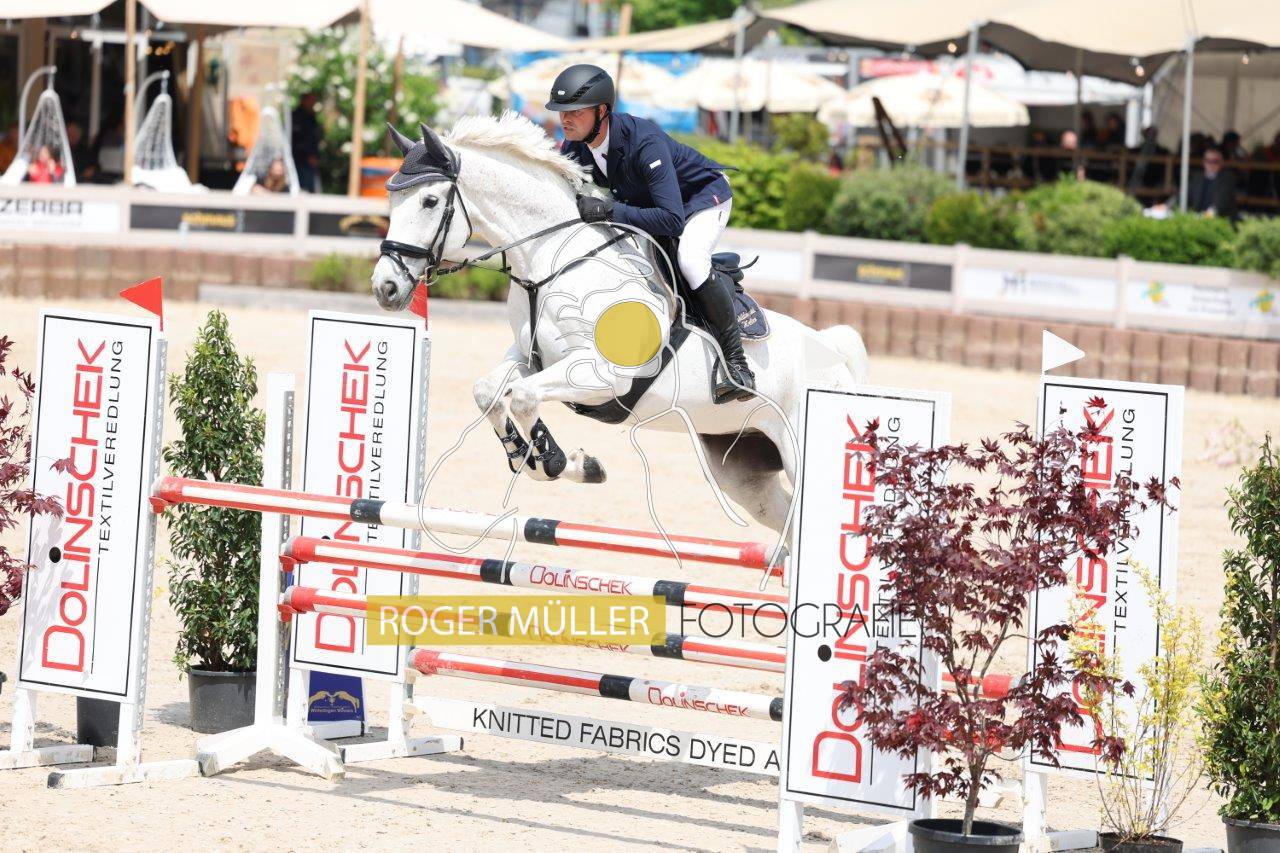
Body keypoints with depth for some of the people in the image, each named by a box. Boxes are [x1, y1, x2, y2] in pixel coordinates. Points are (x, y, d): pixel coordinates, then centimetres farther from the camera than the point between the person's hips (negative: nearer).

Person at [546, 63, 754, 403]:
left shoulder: (644, 142, -39)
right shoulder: (574, 147, -17)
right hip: (644, 202, 8)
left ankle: (737, 363, -25)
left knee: (689, 258, -35)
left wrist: (609, 211, -50)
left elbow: (672, 219, -45)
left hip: (702, 196, -8)